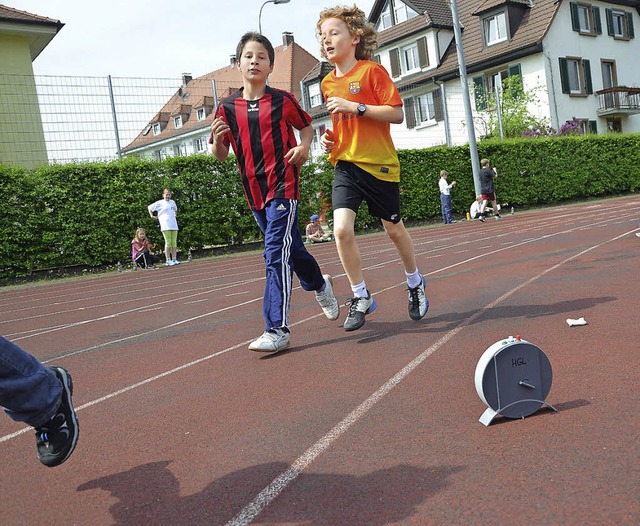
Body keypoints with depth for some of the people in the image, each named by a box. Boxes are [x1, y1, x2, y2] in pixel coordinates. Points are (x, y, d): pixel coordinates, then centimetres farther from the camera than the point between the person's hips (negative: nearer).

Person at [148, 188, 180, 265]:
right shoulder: (159, 203, 2)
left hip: (174, 225, 5)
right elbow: (149, 207, 9)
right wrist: (152, 216, 5)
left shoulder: (172, 202, 17)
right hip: (165, 226, -5)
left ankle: (174, 259, 6)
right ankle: (168, 260, -5)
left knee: (174, 243, 3)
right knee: (168, 243, -7)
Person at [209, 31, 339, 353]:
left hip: (283, 186, -4)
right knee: (290, 248, 18)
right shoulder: (227, 108, 5)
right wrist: (217, 138, -14)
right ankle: (320, 285, 47)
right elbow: (220, 155, 8)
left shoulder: (283, 100, -1)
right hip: (254, 191, 5)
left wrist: (304, 147, -6)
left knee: (276, 254, -15)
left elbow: (305, 126, 14)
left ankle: (277, 329, -15)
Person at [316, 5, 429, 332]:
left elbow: (397, 114, -13)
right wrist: (329, 138, 4)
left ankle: (415, 283, 37)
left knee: (393, 228, 10)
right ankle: (360, 297, 2)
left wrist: (355, 106, -20)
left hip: (379, 164, -4)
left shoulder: (372, 71, -7)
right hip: (345, 164, 4)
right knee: (341, 228, -15)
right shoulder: (328, 83, 10)